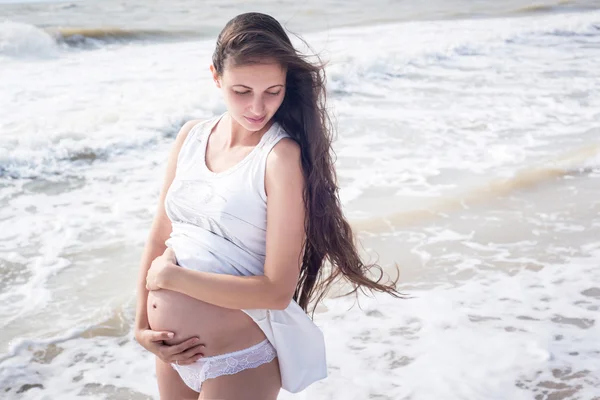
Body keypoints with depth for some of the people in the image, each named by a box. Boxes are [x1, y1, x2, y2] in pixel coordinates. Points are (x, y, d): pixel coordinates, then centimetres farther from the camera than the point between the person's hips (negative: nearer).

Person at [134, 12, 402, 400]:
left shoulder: (282, 156, -18)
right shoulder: (192, 137, 0)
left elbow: (277, 290, -21)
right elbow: (159, 238, 7)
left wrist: (171, 277, -15)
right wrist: (142, 325, 0)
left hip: (240, 363, -5)